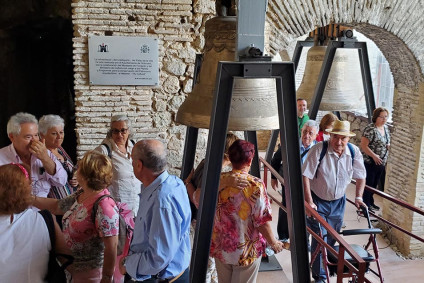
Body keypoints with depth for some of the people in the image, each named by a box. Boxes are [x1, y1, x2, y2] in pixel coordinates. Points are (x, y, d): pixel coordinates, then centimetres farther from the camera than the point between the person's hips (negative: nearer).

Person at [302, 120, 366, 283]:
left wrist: (358, 198, 1)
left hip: (338, 202, 4)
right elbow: (305, 176, -22)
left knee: (333, 239, 17)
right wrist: (309, 202, -23)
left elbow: (360, 176, 6)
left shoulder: (354, 152, -10)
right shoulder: (318, 149, -23)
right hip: (318, 201, -4)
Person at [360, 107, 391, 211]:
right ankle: (366, 204, 15)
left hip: (381, 162, 8)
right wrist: (374, 156, -24)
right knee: (368, 183, 3)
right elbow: (363, 145, -21)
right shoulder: (370, 129, -18)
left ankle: (371, 202, 32)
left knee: (374, 184, 18)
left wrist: (388, 146, 1)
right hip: (370, 162, -8)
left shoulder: (385, 128, 8)